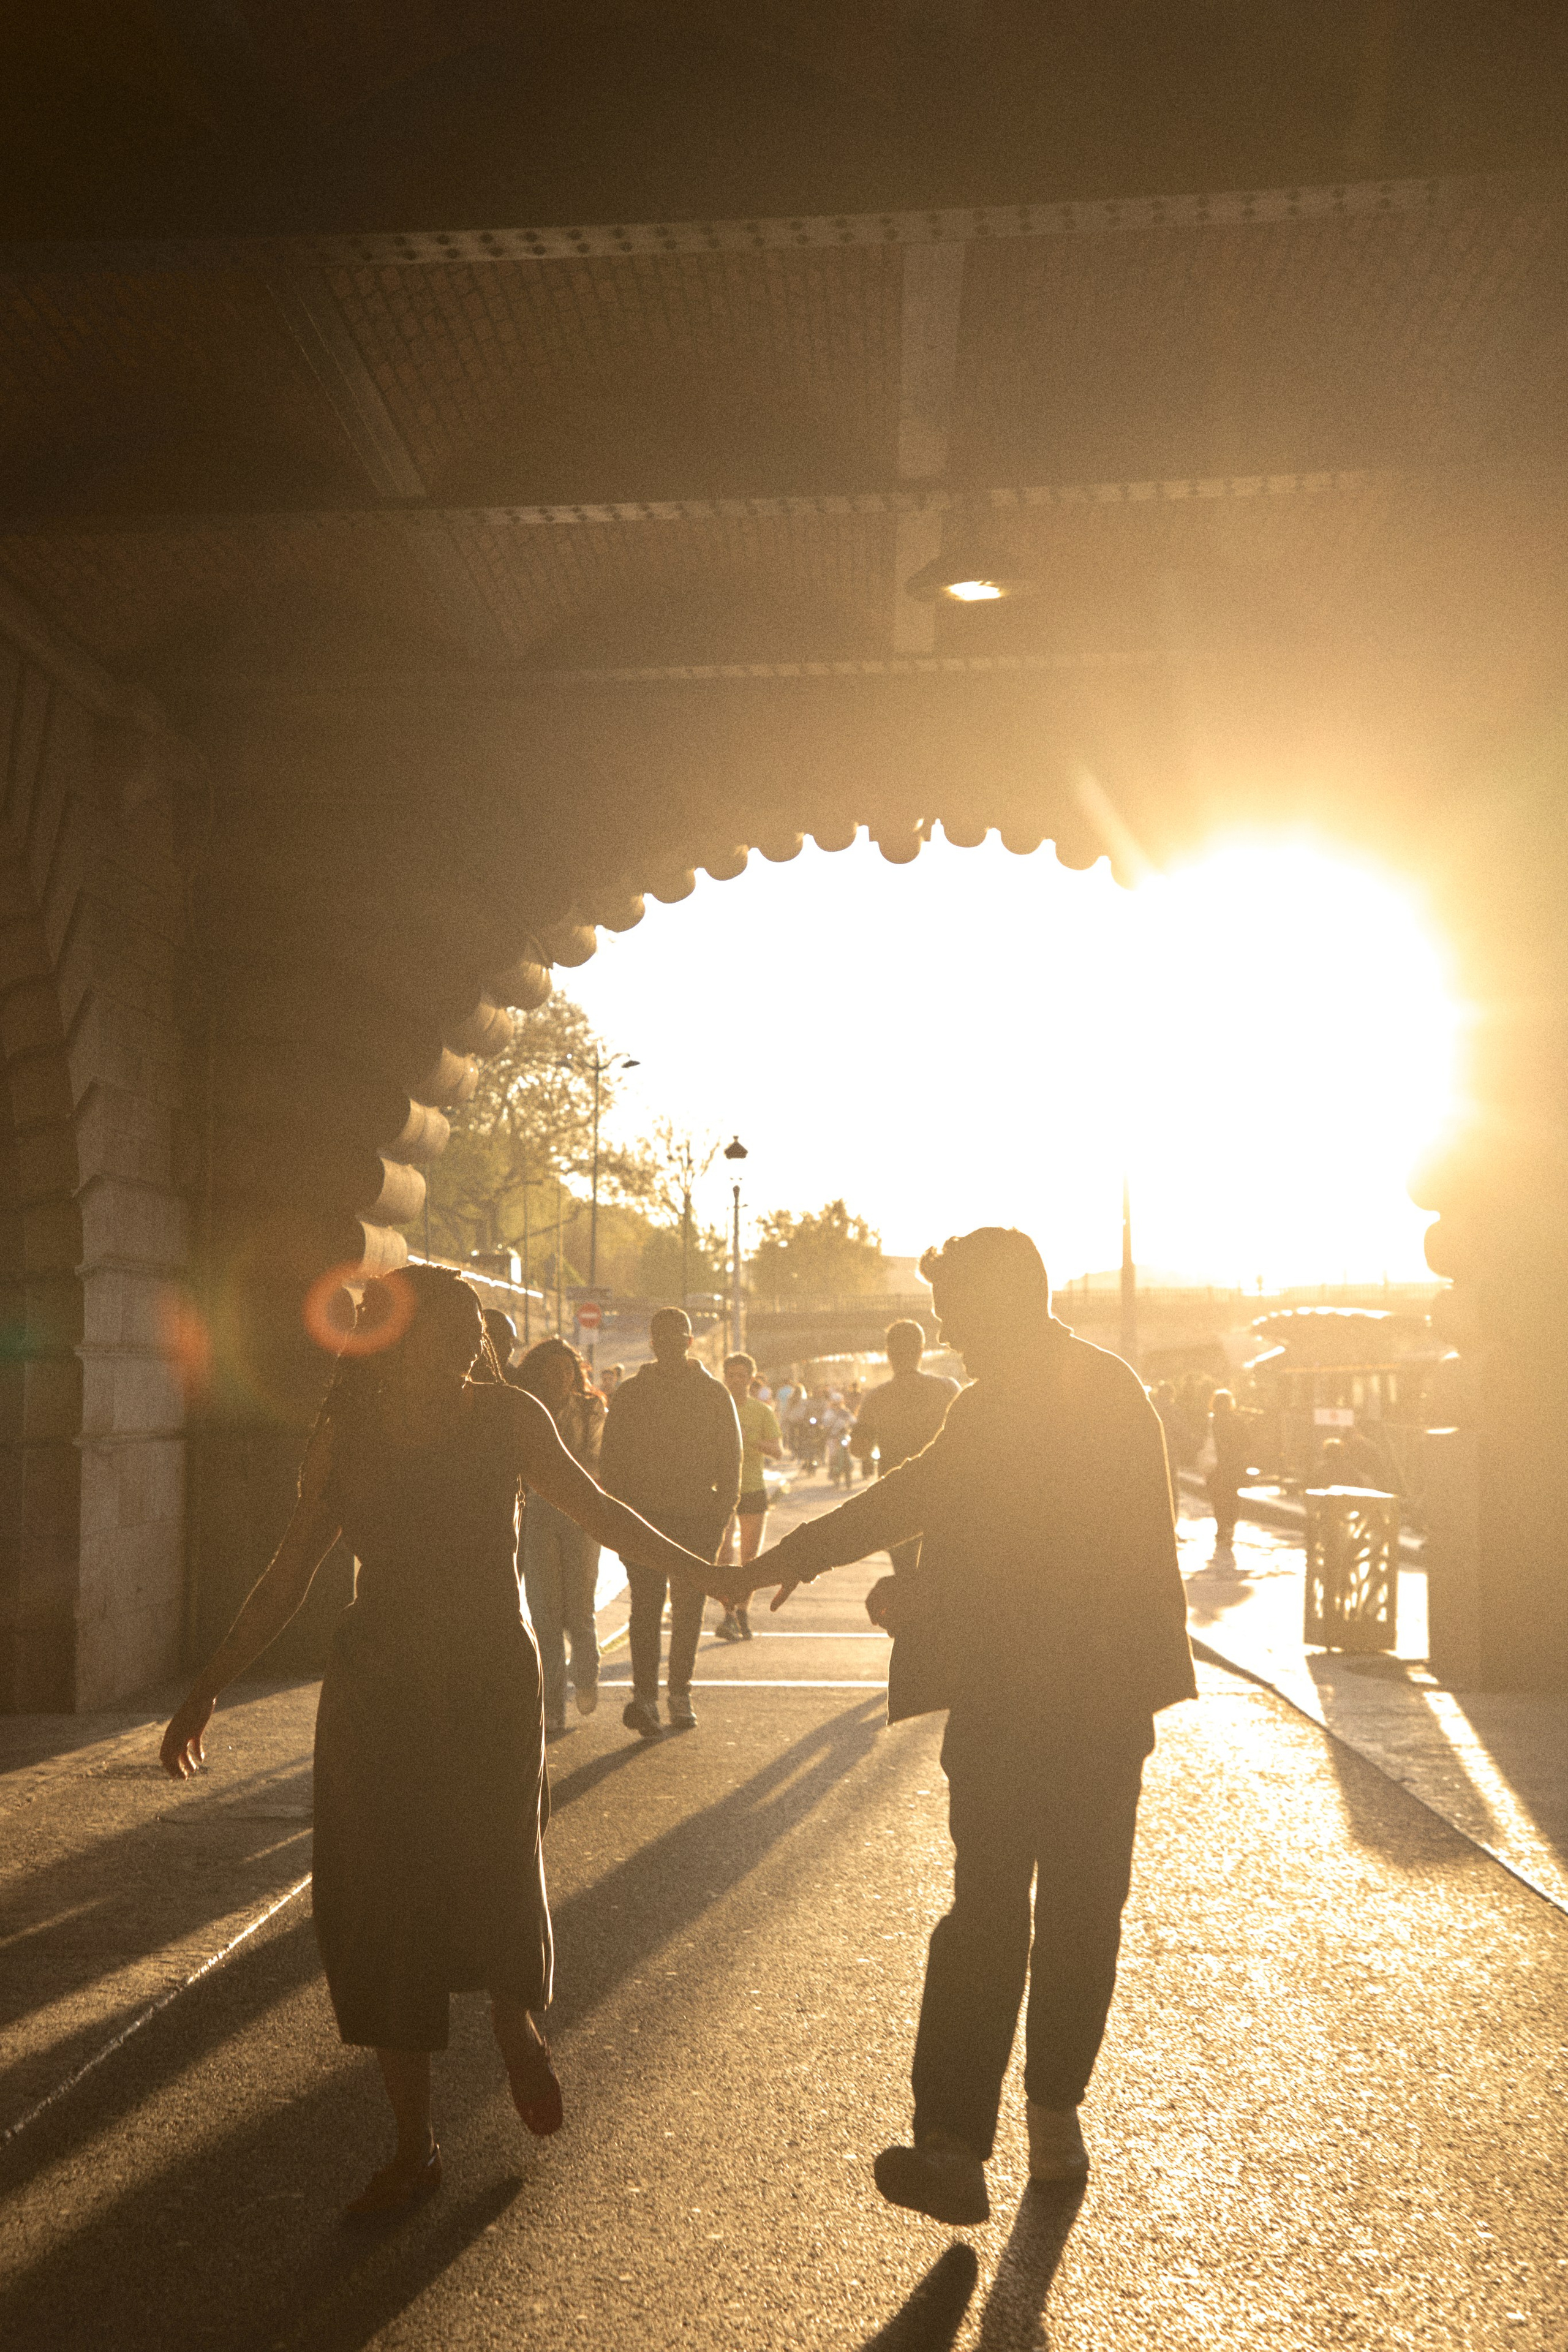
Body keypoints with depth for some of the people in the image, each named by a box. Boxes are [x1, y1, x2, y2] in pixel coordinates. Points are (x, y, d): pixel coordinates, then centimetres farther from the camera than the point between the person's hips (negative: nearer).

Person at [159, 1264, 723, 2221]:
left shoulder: (506, 1418, -3)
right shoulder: (346, 1438, 0)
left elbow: (596, 1510, 8)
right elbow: (290, 1577, 6)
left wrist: (703, 1574, 9)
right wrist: (204, 1692, 6)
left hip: (491, 1683, -1)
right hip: (377, 1691, 2)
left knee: (496, 1873, -8)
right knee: (381, 1900, 1)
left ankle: (517, 2025, 30)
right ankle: (416, 2148, 17)